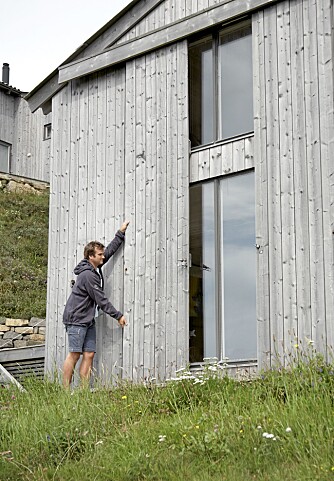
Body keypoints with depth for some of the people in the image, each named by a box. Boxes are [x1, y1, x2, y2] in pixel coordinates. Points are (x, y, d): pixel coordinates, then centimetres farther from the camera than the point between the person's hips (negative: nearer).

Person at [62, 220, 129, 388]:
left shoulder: (95, 268, 9)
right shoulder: (88, 275, -18)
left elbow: (110, 250, 23)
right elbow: (101, 299, -16)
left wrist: (121, 233, 23)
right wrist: (118, 316, -10)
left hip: (88, 320, 9)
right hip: (76, 319, -9)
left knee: (89, 355, 3)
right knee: (74, 355, -8)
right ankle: (65, 390, -5)